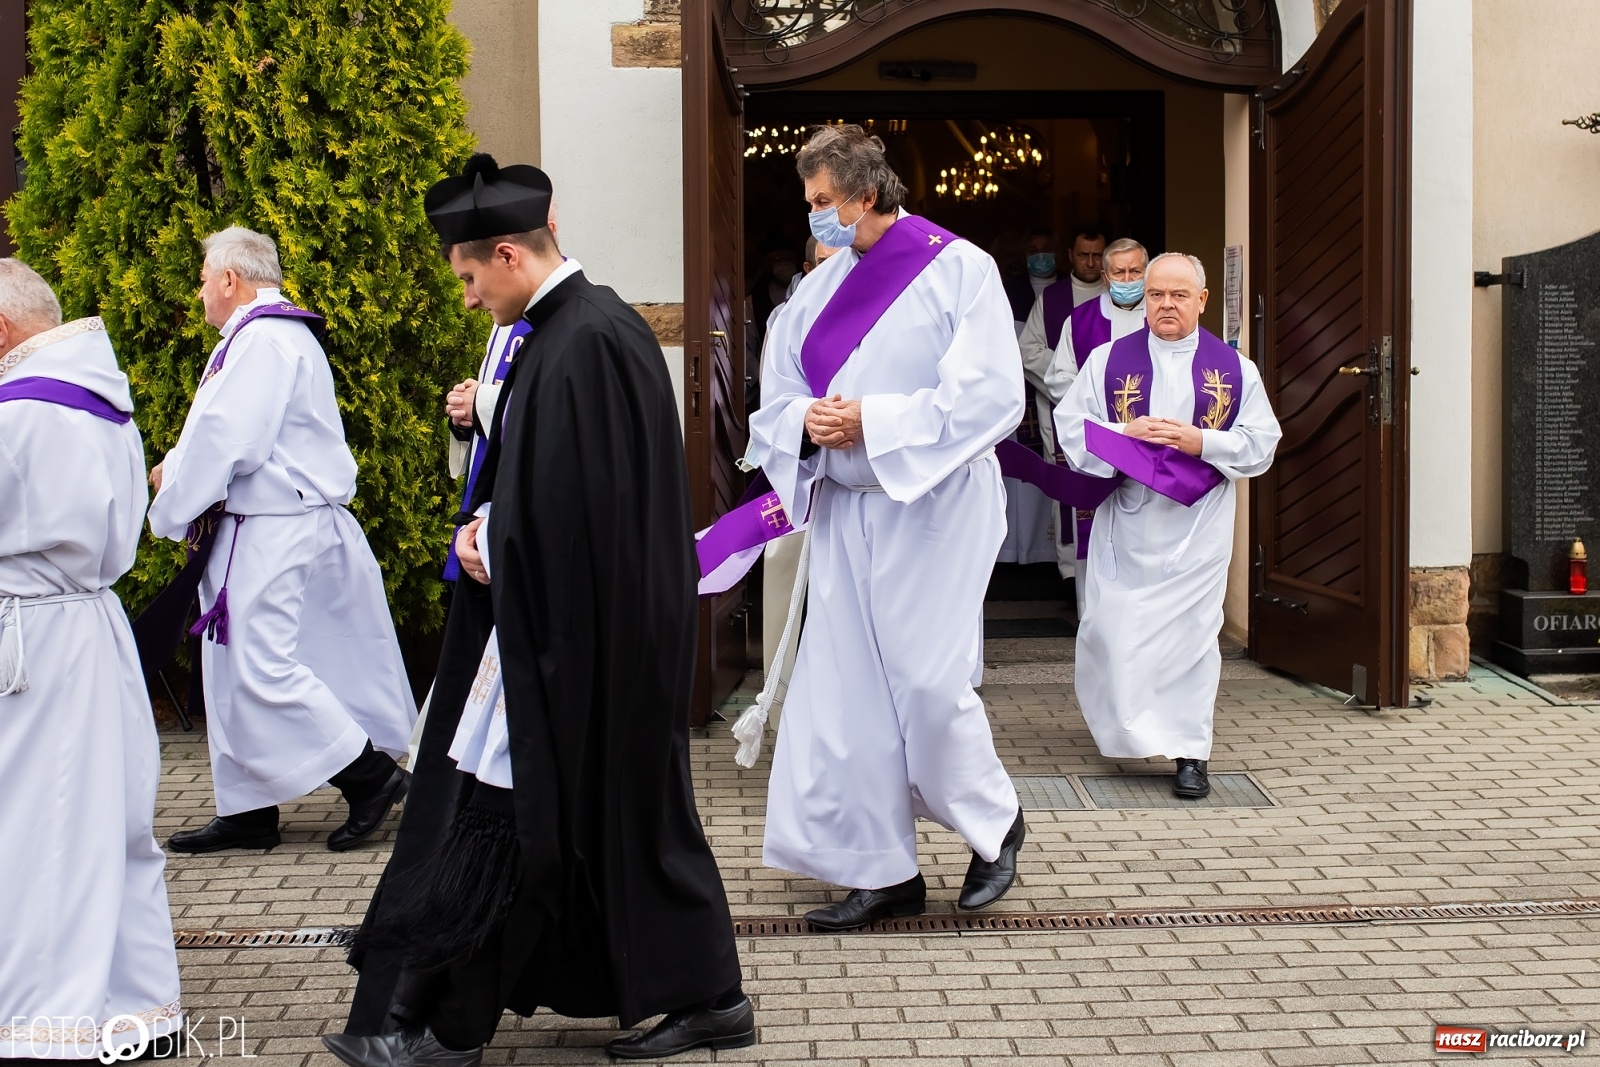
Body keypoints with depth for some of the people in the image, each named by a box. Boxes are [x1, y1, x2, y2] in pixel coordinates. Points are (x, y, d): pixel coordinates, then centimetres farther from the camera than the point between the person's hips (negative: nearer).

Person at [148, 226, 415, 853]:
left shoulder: (262, 341, -16)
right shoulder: (270, 335, 18)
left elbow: (226, 440, -20)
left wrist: (171, 511, -8)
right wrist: (180, 468, 10)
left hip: (277, 534, -11)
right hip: (266, 526, 11)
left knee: (263, 667, -10)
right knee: (236, 667, 13)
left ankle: (372, 776, 0)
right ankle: (248, 812, 19)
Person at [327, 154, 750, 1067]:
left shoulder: (577, 343, -21)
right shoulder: (605, 319, 10)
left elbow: (570, 506, -24)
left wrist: (492, 546, -8)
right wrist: (495, 525, 7)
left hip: (567, 635, -10)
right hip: (625, 625, 10)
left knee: (499, 814, 1)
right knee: (636, 806, 15)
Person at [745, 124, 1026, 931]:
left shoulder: (957, 269, -7)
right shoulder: (822, 287, 11)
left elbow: (991, 396, -15)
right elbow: (778, 400, 12)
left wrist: (873, 420, -18)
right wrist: (808, 421, -12)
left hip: (929, 509, -6)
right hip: (844, 511, 6)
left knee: (926, 681, -6)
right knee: (846, 686, 4)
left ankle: (996, 825, 21)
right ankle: (884, 871, 14)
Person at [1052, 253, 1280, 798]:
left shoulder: (1234, 370, 4)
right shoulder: (1107, 360, 5)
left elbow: (1261, 444, 2)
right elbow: (1071, 426, 2)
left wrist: (1200, 442, -12)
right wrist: (1127, 433, -13)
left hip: (1196, 528, 0)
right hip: (1125, 523, 0)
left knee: (1191, 635, 0)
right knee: (1113, 631, 0)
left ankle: (1190, 751, 7)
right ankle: (1125, 729, 23)